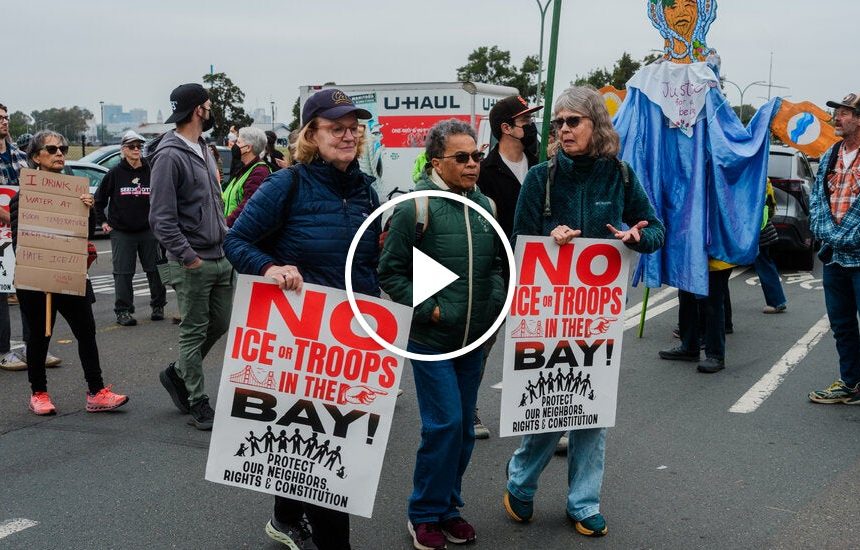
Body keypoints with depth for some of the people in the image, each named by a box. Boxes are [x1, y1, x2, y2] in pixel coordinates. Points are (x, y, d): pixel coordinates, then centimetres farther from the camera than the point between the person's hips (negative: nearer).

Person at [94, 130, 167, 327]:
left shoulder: (151, 172, 3)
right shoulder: (115, 174, -1)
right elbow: (99, 199, 9)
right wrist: (103, 222, 7)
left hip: (148, 230, 2)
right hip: (121, 232, -1)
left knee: (155, 270, 5)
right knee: (123, 273, 0)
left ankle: (158, 306, 19)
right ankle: (123, 311, 5)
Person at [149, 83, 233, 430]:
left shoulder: (203, 150, 15)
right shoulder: (170, 155, -14)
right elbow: (162, 218, -18)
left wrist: (228, 237, 13)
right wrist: (187, 256, -21)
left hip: (221, 257, 9)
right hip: (193, 262, -9)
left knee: (220, 324, 16)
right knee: (194, 332, 2)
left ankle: (178, 375, 35)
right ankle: (198, 405, 12)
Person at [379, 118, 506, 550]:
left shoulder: (483, 205, 6)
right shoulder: (415, 207, -12)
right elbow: (390, 272, -10)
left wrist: (496, 301, 5)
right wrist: (427, 308, -15)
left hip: (474, 339, 6)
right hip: (431, 338, -6)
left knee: (464, 427, 13)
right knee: (444, 424, -8)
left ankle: (449, 506, 29)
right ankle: (425, 514, 10)